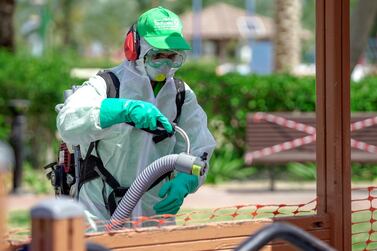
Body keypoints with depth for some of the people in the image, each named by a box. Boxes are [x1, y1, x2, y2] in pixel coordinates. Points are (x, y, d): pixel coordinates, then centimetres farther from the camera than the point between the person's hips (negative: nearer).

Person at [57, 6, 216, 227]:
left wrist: (184, 182, -21)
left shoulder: (183, 97, 10)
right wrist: (126, 109, -35)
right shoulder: (107, 85, -5)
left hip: (154, 215, 4)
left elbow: (197, 151, 2)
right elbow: (68, 123, -24)